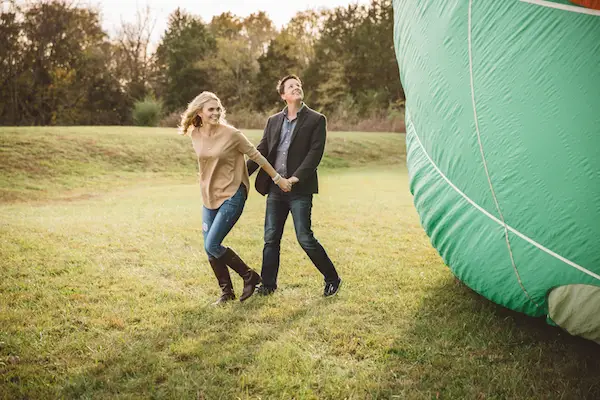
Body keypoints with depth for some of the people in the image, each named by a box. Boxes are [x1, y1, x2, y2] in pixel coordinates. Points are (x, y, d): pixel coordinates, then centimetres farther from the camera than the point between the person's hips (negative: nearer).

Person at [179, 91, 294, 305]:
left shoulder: (231, 134, -14)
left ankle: (250, 276, 7)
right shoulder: (195, 135, 1)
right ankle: (226, 291, 24)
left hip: (232, 196, -6)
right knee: (209, 249, 6)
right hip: (209, 197, 6)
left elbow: (256, 156, -5)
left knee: (212, 245, -13)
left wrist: (278, 179, 0)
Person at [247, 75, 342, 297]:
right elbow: (261, 152, 13)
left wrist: (296, 177, -19)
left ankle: (332, 279, 13)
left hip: (300, 189, -5)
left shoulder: (316, 120, -1)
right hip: (275, 189, 5)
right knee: (271, 238, 9)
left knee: (305, 238, -5)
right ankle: (268, 284, 21)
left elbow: (315, 153, -10)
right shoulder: (274, 121, 13)